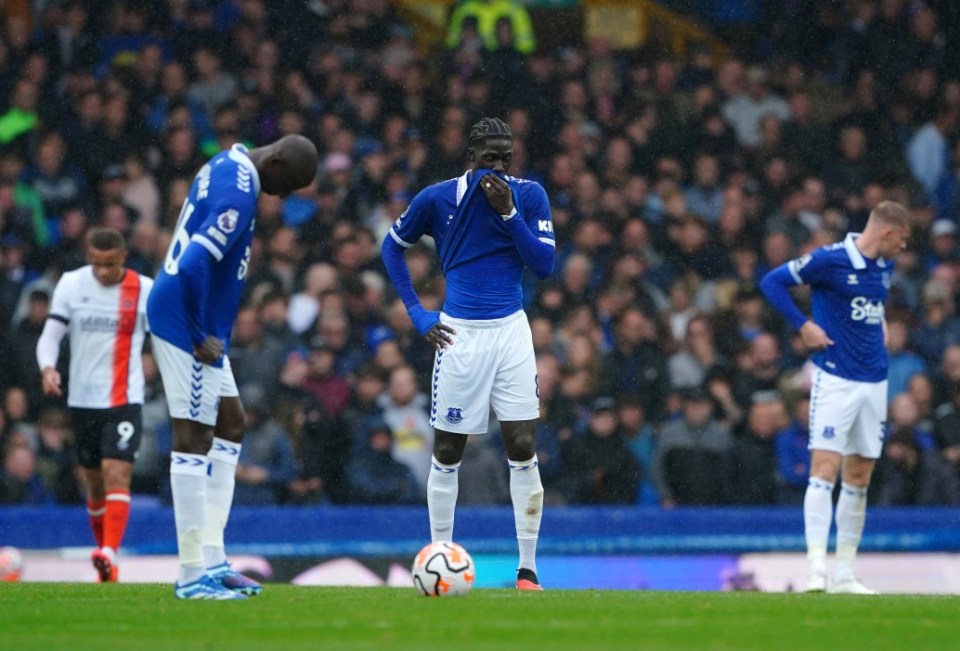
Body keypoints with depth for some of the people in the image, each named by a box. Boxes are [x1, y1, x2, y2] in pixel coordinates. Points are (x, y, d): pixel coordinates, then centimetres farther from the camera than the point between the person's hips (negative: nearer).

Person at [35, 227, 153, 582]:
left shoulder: (144, 289, -3)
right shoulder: (71, 283, 1)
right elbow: (51, 334, 1)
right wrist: (47, 367, -19)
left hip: (125, 400, -3)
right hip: (82, 400, 3)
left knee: (117, 474, -19)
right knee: (95, 483, 11)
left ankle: (110, 554, -29)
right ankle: (105, 562, 25)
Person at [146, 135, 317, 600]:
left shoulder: (228, 164, 10)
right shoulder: (237, 196, -22)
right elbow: (193, 266, -30)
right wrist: (199, 337, -20)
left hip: (199, 327, 11)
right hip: (185, 323, -11)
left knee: (230, 426, 15)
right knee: (194, 439, -7)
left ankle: (212, 560, 15)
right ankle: (193, 575, -4)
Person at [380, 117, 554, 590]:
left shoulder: (529, 195, -2)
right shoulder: (437, 199, -3)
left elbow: (544, 265, -7)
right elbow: (393, 246, 12)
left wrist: (509, 213, -17)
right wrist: (417, 313, 5)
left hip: (511, 331, 0)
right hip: (460, 333, 0)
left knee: (523, 449, -7)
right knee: (447, 452, 4)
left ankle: (527, 570, -2)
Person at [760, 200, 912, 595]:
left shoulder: (885, 266, 10)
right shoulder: (831, 260, -12)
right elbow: (772, 282, -7)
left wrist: (879, 324, 13)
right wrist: (804, 326, -11)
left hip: (874, 381, 7)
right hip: (836, 380, -7)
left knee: (859, 478, 8)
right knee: (825, 470, -13)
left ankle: (845, 573, 13)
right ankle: (817, 568, -17)